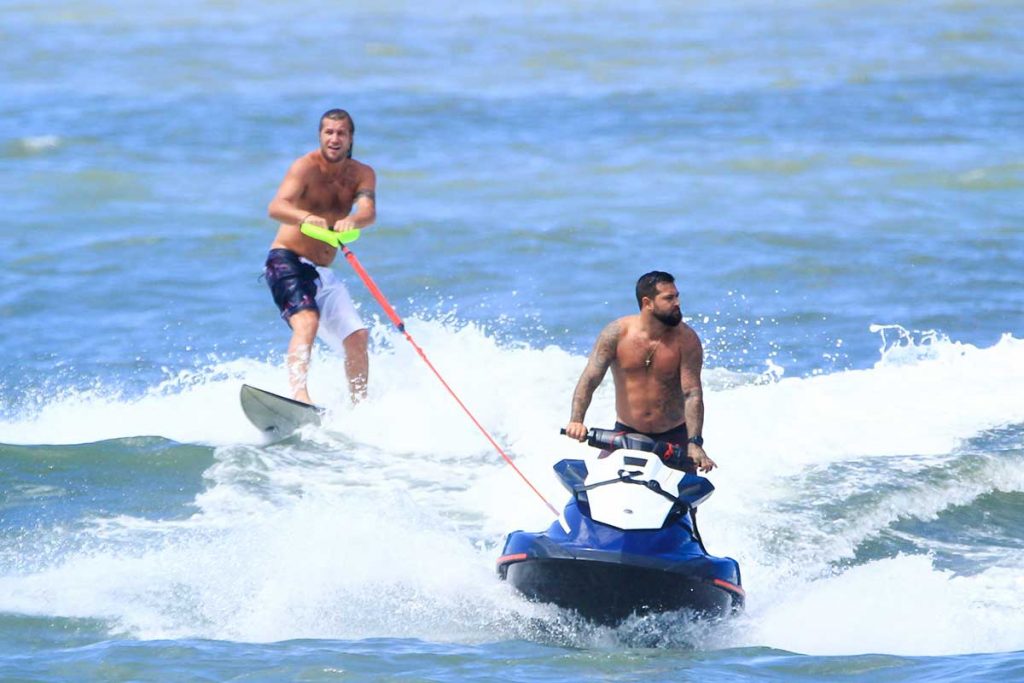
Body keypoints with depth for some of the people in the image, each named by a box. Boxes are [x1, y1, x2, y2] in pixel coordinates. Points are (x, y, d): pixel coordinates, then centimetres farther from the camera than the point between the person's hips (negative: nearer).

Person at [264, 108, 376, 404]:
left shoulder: (362, 174, 4)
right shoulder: (307, 167, -12)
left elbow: (368, 211, -17)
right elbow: (276, 207, -29)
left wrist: (352, 221, -42)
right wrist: (306, 218, -51)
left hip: (322, 272, 6)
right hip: (287, 261, -6)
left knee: (357, 337, 1)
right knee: (307, 320, -29)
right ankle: (299, 394, -45)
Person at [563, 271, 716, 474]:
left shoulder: (686, 339, -9)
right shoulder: (616, 333, -7)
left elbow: (692, 394, -14)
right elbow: (590, 379, -10)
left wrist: (694, 443, -26)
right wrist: (576, 421, -26)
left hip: (673, 437, -1)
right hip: (626, 433, 1)